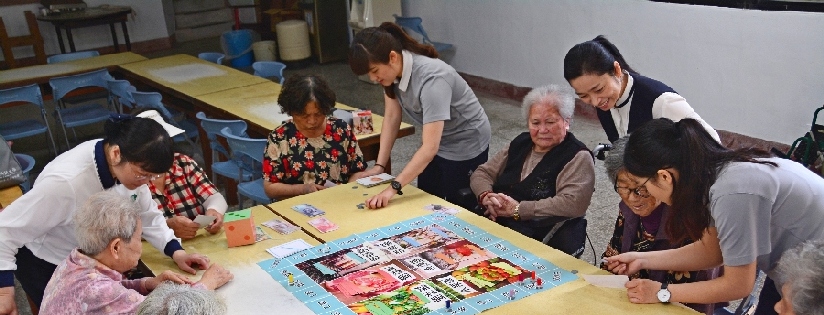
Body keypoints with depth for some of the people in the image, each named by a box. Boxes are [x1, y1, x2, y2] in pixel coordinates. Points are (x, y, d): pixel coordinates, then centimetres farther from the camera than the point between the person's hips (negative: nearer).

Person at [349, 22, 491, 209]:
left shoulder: (431, 78, -35)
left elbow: (430, 147, -38)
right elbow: (391, 117, -5)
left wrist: (393, 188, -43)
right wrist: (379, 165, -12)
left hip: (465, 144, -7)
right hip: (436, 141, 7)